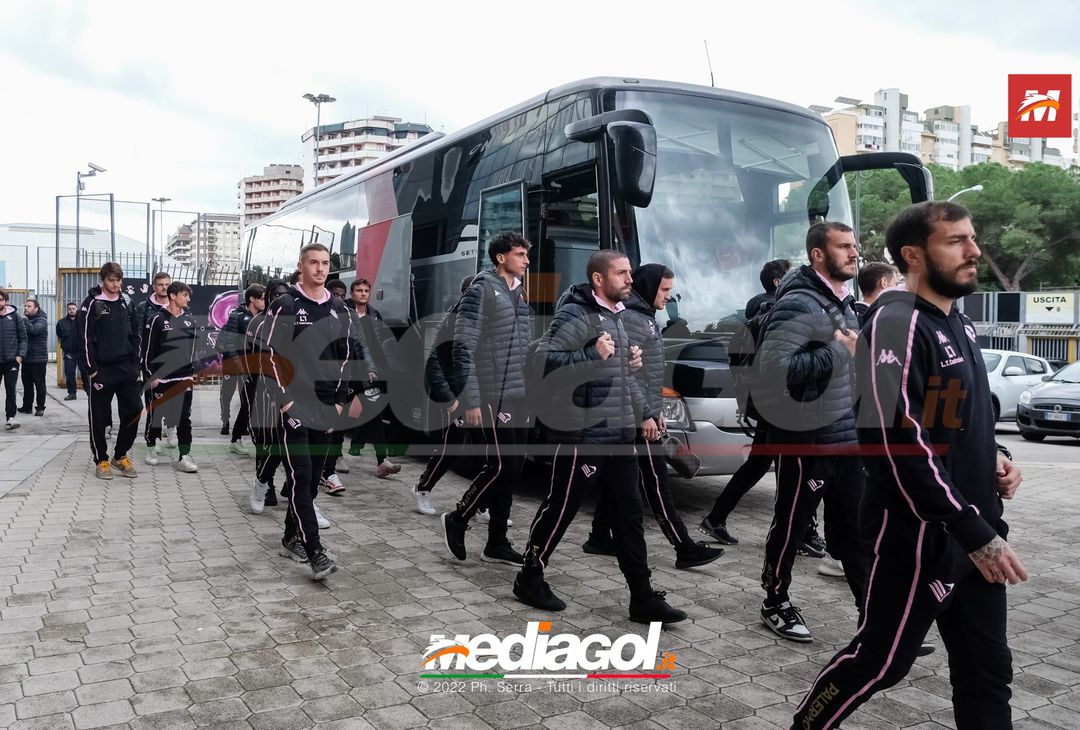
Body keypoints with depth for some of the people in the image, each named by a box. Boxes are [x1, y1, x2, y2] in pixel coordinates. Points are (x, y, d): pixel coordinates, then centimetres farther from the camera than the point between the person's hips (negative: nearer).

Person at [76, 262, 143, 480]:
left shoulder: (126, 302, 9)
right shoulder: (91, 304, -5)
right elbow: (84, 338, -8)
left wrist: (135, 363, 6)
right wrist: (91, 370, -11)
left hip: (126, 368, 4)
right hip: (102, 369, -4)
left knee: (133, 411, 1)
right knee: (99, 416, 4)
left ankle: (120, 456, 15)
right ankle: (101, 460, 16)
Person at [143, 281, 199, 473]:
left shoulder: (190, 321, 9)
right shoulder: (158, 319, -6)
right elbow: (148, 349, -6)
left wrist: (192, 373, 12)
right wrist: (151, 375, -9)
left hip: (183, 378, 4)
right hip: (161, 378, -4)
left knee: (184, 418, 0)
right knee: (156, 415, 8)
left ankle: (183, 456, 1)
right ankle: (151, 449, 24)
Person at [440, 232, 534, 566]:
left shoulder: (520, 294, 16)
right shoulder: (482, 290, -8)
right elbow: (462, 348, -14)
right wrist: (470, 400, -18)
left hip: (518, 399, 8)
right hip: (491, 399, -8)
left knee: (513, 469, 8)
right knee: (501, 466, -8)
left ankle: (497, 543, 18)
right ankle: (457, 520, 14)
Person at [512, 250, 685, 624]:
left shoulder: (617, 317, 18)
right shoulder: (576, 314, -11)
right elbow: (543, 358, -21)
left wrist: (644, 413, 23)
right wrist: (593, 355, -25)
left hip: (619, 436, 9)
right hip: (583, 436, -9)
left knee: (629, 514, 9)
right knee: (560, 509, 4)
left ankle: (643, 598, 17)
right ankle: (530, 579, 23)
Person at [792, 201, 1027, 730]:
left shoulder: (958, 323, 14)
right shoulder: (897, 323, -17)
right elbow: (899, 447, -25)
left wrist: (995, 456, 5)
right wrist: (977, 534, -22)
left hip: (973, 531, 9)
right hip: (923, 534, -9)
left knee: (986, 670, 14)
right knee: (882, 659, 5)